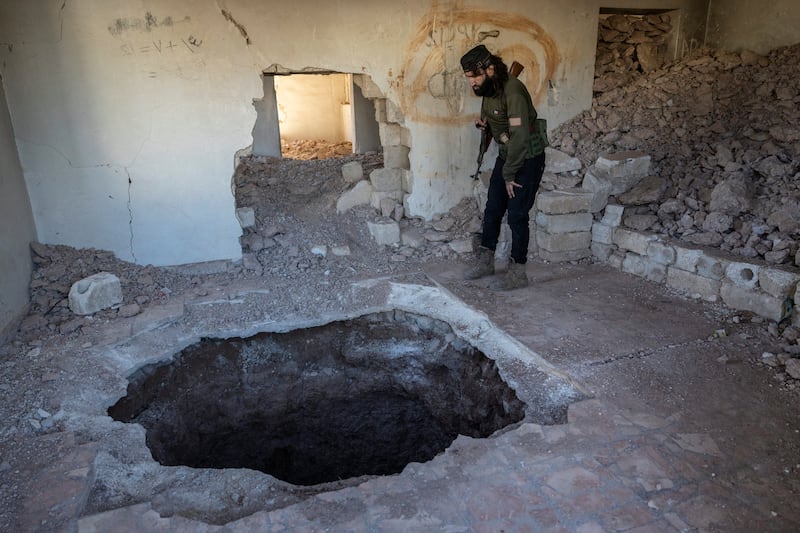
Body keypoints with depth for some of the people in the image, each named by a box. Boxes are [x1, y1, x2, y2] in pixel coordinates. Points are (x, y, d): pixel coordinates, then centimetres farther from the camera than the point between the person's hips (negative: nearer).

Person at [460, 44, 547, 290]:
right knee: (492, 210, 11)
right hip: (506, 157, 8)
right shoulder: (487, 89, 2)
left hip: (528, 159, -8)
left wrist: (509, 175, -21)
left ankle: (517, 273, 8)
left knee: (517, 216, -5)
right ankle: (485, 261, 25)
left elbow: (520, 135, -27)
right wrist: (484, 122, -4)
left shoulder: (512, 90, -25)